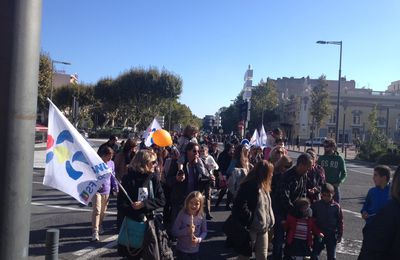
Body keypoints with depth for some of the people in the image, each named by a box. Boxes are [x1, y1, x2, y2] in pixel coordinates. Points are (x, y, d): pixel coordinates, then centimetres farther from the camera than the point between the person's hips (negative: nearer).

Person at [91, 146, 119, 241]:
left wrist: (115, 188, 10)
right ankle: (95, 232, -8)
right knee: (96, 210, -11)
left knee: (103, 210, 15)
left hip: (106, 191, 5)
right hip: (96, 190, -5)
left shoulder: (111, 163, 2)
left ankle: (100, 227, 36)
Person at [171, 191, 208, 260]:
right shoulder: (182, 215, -17)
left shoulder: (201, 216, -9)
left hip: (195, 250, 3)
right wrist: (186, 231, -29)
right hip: (182, 250, -3)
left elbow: (204, 231, 1)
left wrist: (199, 239, -17)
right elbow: (174, 232, -15)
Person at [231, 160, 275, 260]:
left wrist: (269, 223, 9)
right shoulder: (249, 186, -19)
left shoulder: (264, 186, 9)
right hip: (250, 228, -8)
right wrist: (251, 219, -21)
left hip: (263, 228, 8)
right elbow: (241, 206, -26)